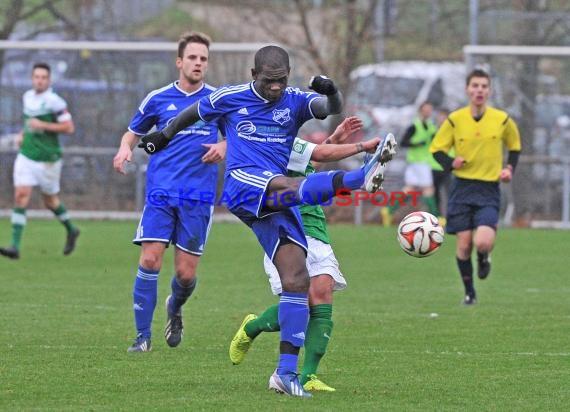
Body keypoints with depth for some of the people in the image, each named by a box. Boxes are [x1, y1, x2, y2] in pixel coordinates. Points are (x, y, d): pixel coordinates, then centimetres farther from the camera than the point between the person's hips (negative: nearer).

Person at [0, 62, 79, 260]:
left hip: (48, 159, -5)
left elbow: (69, 127, -15)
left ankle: (71, 230, 39)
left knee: (50, 201, 10)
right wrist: (23, 134, 9)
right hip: (26, 156, 5)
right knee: (20, 196, -9)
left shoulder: (54, 101, -14)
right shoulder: (28, 96, 7)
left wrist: (43, 125, -22)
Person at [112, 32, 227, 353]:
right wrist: (125, 148, -2)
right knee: (150, 260, -14)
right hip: (160, 193, 0)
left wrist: (223, 147, -7)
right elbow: (134, 131, 20)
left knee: (186, 273, -1)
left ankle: (175, 309, 34)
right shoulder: (158, 99, 8)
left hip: (198, 196, 0)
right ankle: (143, 336, -5)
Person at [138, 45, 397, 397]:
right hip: (243, 186, -4)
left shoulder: (295, 101, 9)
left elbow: (332, 108, -11)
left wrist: (331, 93, -33)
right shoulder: (231, 98, 7)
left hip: (276, 208, 4)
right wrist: (165, 136, 39)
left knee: (297, 280, -6)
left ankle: (287, 372, -3)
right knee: (287, 186, -36)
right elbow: (193, 113, 26)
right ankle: (361, 177, -66)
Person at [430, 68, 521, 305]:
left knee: (483, 242, -20)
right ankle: (469, 292, 18)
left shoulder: (502, 120, 0)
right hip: (462, 187, 1)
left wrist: (510, 168, 0)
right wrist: (450, 163, -13)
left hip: (489, 190, -1)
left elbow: (515, 146, 17)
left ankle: (483, 258, 18)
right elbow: (437, 148, 7)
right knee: (464, 243, -2)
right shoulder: (455, 119, -1)